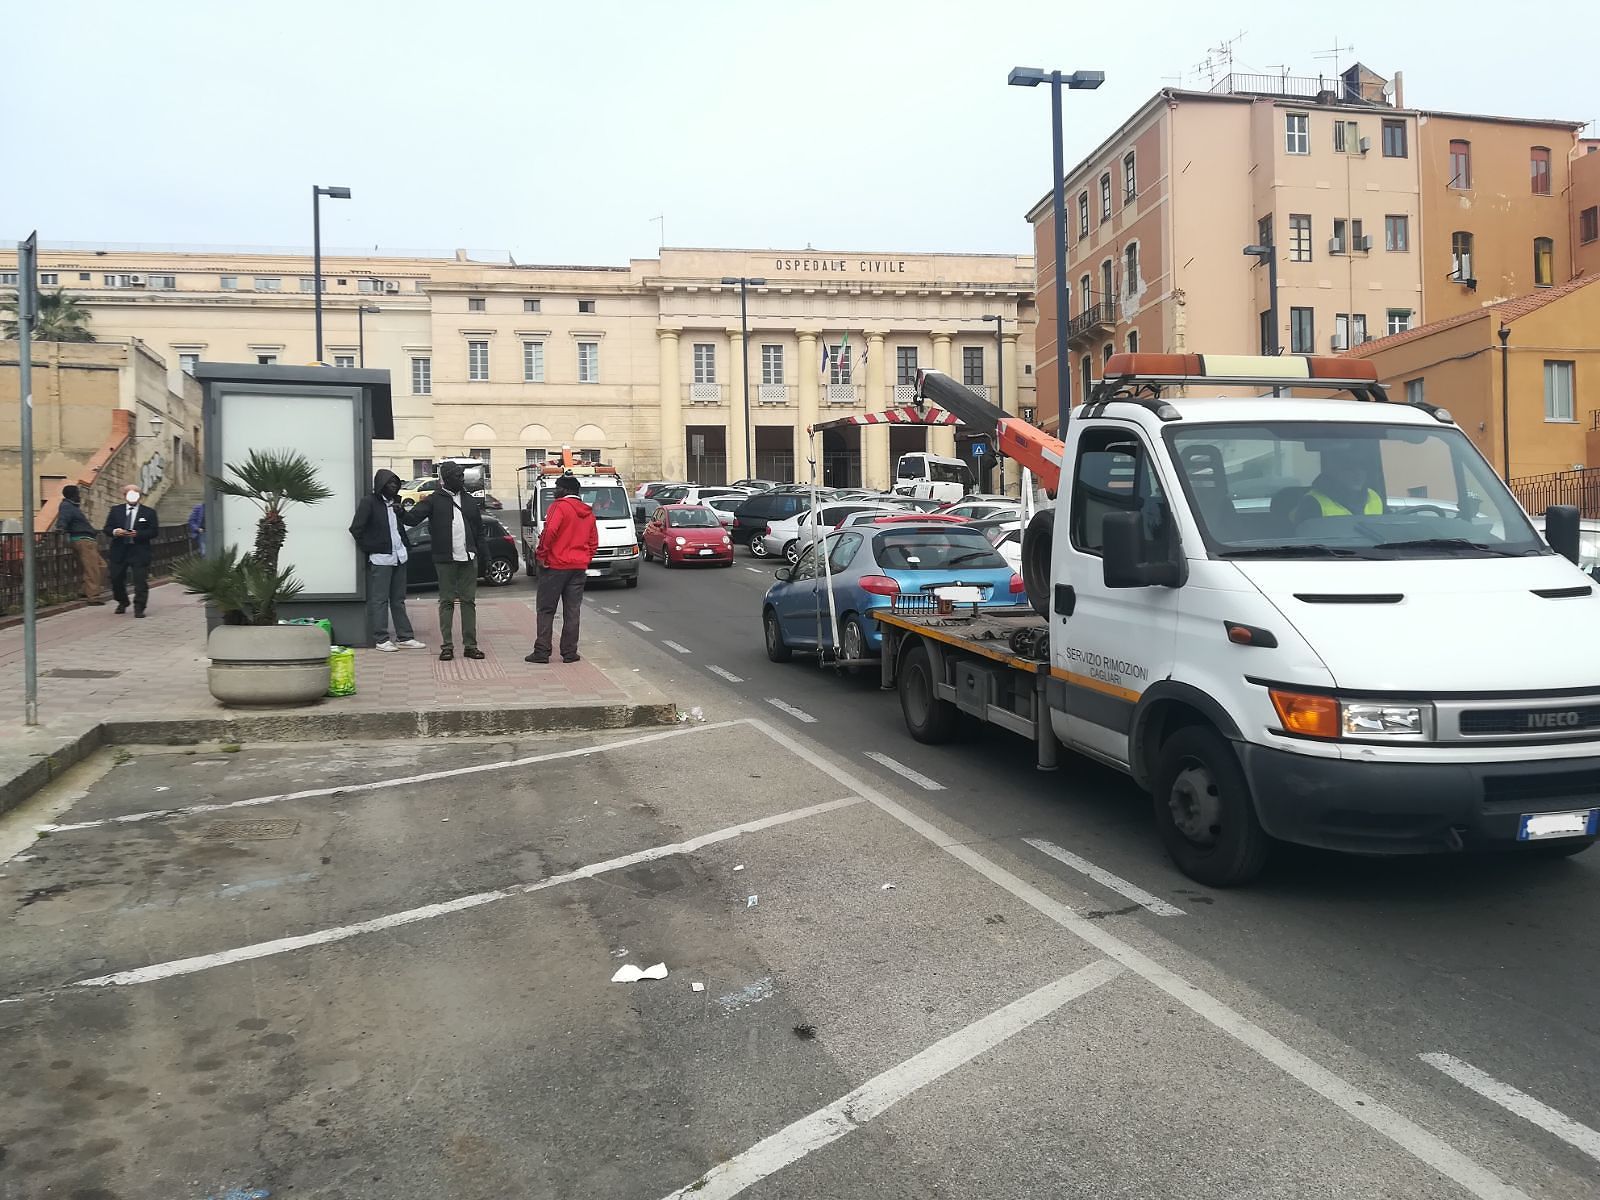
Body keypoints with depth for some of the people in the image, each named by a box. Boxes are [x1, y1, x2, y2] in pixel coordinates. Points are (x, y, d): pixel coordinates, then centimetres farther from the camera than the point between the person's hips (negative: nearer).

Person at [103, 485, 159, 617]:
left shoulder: (149, 512, 2)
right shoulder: (115, 510, 9)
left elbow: (154, 532, -4)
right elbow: (106, 529, 7)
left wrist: (138, 534, -19)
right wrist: (114, 532, -15)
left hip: (139, 552, -3)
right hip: (119, 551, 3)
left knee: (140, 581, -5)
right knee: (116, 579, 9)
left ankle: (139, 608, 2)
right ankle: (122, 603, 32)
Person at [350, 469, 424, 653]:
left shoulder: (394, 502, 13)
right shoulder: (369, 502, -7)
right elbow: (356, 529, -11)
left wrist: (400, 511, 4)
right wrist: (369, 548, -7)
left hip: (399, 557, 7)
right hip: (380, 559, -7)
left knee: (398, 600, 11)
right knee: (379, 600, -2)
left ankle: (405, 638, 14)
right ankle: (381, 639, 2)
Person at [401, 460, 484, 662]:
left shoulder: (470, 500, 12)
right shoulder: (434, 500, -1)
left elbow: (479, 529, 15)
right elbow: (413, 518, -10)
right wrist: (401, 514, -31)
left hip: (468, 559, 3)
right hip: (445, 560, -3)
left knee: (469, 601, 5)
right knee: (446, 602, 1)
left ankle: (470, 645, 9)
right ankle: (446, 646, 5)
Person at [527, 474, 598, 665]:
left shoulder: (560, 506, -10)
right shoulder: (588, 512, 13)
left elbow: (550, 531, -23)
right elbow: (594, 541, 15)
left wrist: (541, 554, -14)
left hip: (555, 565, -6)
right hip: (579, 567, 6)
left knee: (546, 610, 2)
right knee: (572, 611, 9)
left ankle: (542, 651, 0)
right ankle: (569, 652, 8)